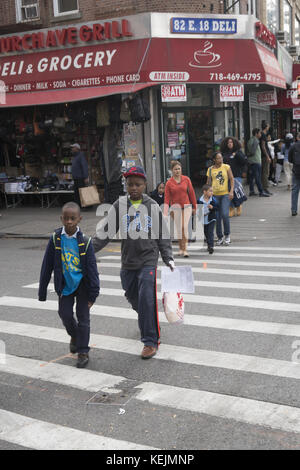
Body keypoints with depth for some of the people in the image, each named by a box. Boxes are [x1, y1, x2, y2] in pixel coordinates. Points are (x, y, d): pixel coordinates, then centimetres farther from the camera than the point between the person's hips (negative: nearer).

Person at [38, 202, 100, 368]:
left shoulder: (84, 241, -15)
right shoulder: (56, 239, -10)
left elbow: (91, 267, -11)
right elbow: (47, 266, -5)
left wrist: (93, 293, -12)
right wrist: (42, 290, -3)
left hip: (82, 283, -2)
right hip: (65, 284, 2)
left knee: (83, 316, 2)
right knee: (65, 314, 5)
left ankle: (83, 352, 13)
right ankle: (74, 336, 37)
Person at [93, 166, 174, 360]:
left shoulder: (153, 207, 2)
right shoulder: (120, 205, 3)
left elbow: (163, 235, 8)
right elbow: (105, 232, 5)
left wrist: (169, 258, 5)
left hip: (148, 260, -3)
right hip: (128, 262, 3)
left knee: (147, 299, -12)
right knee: (133, 298, 12)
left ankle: (151, 341, -3)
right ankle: (148, 323, 42)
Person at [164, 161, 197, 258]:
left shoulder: (186, 179, 2)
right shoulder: (169, 183, -1)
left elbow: (191, 193, 7)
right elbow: (167, 198, -1)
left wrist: (194, 207, 8)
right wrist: (165, 212, -8)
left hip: (187, 206, 0)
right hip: (175, 206, 0)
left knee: (185, 227, -12)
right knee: (179, 228, 3)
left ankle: (185, 249, -9)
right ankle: (181, 248, 17)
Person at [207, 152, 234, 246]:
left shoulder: (226, 167, 3)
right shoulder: (210, 169, 7)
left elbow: (232, 179, 3)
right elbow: (208, 182, 13)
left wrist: (231, 191, -7)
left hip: (225, 194, -2)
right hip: (214, 195, 2)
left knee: (225, 214, -14)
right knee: (217, 217, 2)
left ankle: (227, 235, 6)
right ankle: (220, 237, 15)